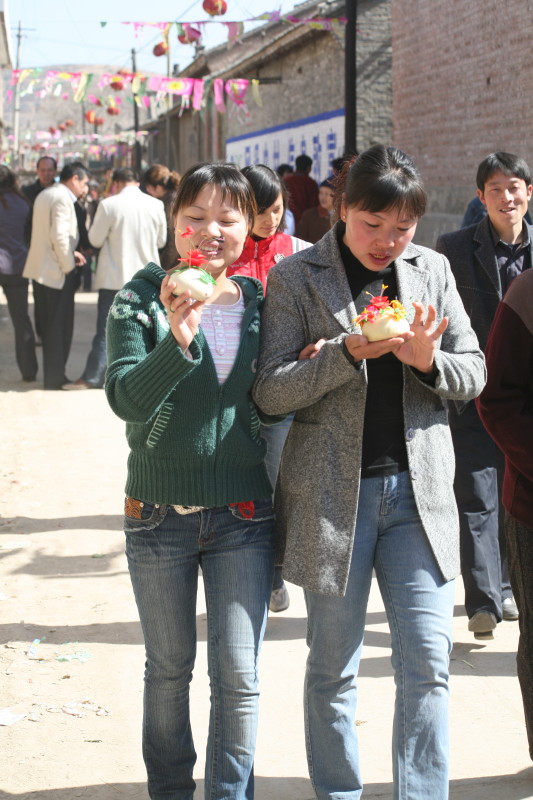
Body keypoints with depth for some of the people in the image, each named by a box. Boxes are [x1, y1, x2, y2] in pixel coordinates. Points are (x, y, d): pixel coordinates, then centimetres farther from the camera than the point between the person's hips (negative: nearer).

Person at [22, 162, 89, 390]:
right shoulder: (62, 198, -16)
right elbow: (59, 235, -23)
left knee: (47, 325, 14)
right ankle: (55, 378, 5)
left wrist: (70, 253, 13)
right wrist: (69, 265, -13)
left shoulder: (44, 195, 15)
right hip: (56, 271, -10)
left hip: (39, 269, 10)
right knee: (59, 326, -1)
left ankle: (52, 374, 21)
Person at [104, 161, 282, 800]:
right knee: (169, 668, 15)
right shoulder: (142, 299, -5)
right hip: (161, 510, -1)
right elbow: (125, 397, -18)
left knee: (239, 676, 2)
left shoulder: (262, 303, 3)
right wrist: (177, 341, -31)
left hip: (243, 513, 1)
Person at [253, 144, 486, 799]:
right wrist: (350, 350, -22)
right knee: (333, 667, 10)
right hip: (332, 493, -2)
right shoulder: (296, 278, -2)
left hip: (418, 488, 2)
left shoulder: (432, 270, 7)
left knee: (427, 662, -1)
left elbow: (475, 375, 8)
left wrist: (427, 359, -14)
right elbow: (270, 391, -8)